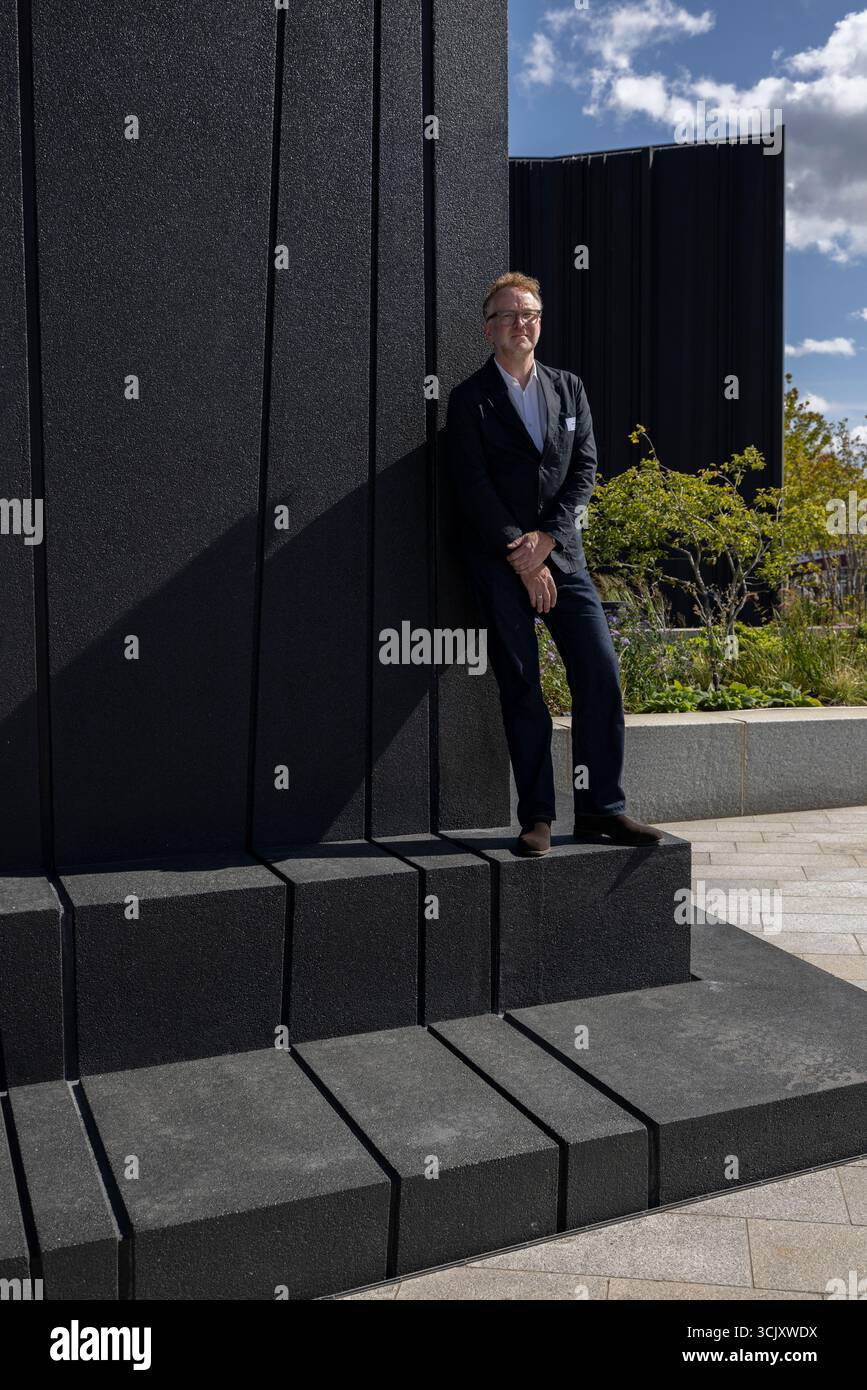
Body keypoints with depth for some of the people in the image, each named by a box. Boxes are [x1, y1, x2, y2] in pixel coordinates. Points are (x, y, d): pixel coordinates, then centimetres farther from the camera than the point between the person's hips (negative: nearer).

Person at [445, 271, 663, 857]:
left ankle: (601, 807, 5)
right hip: (498, 560, -3)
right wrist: (522, 559, -11)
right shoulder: (470, 399, 2)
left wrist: (546, 537, -8)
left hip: (561, 551, 3)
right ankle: (537, 817, 2)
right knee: (521, 687, -4)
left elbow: (585, 467, 6)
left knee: (601, 672, -5)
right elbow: (473, 488, -6)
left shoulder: (569, 388, 14)